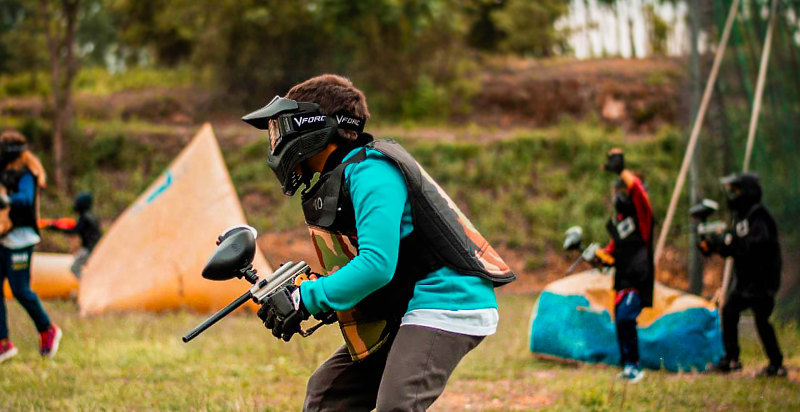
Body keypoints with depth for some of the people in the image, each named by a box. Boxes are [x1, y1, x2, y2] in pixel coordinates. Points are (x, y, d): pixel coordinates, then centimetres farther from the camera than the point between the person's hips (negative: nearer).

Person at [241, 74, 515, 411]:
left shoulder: (370, 173, -17)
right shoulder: (334, 180, 15)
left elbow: (377, 265, -27)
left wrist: (305, 299, -20)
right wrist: (291, 289, 6)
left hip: (446, 304, -11)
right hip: (403, 313, 11)